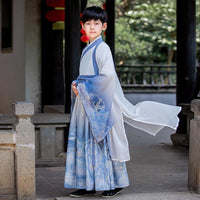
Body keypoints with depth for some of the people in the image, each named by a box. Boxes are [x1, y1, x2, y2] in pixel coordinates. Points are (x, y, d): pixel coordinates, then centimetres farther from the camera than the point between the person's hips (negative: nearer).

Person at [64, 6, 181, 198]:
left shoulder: (102, 48, -10)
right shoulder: (86, 50, 16)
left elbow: (107, 75, -20)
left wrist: (83, 87, -15)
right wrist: (76, 85, 3)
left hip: (100, 103, -8)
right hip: (84, 104, 8)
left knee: (104, 142, -3)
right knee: (84, 142, 7)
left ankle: (115, 183, 8)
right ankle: (88, 184, 14)